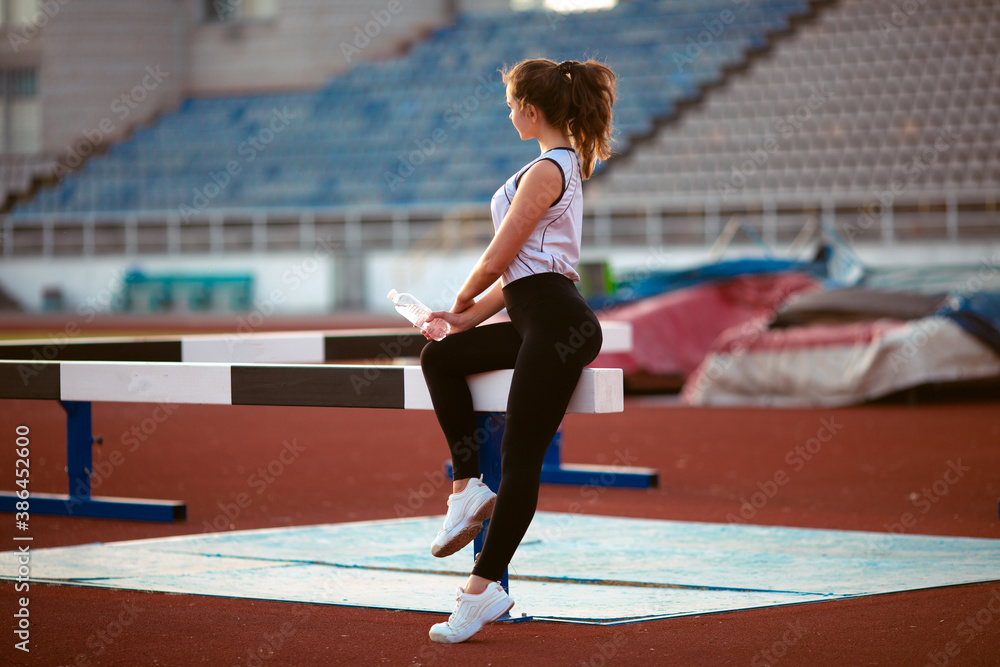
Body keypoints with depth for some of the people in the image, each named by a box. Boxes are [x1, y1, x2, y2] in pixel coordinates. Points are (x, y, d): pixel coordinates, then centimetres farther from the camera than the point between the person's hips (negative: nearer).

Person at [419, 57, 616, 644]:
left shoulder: (545, 172, -13)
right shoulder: (565, 165, 19)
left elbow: (498, 260, -12)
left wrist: (464, 300, 9)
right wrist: (471, 316, 18)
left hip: (557, 325, -11)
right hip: (538, 322, 11)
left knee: (520, 460, -10)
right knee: (441, 357, 13)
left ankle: (484, 590, -10)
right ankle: (469, 485, 7)